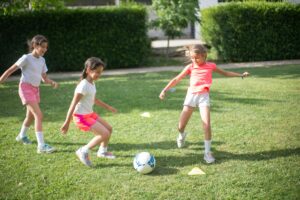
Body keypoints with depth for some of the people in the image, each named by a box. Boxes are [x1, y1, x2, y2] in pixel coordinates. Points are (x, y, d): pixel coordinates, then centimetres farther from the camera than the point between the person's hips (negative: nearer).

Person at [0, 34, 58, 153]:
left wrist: (52, 82, -10)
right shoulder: (26, 58, -12)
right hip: (26, 88, -8)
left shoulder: (42, 60, 8)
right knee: (39, 115, -18)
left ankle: (22, 136, 47)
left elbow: (44, 78, 10)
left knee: (31, 116, 21)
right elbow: (10, 70, -9)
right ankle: (41, 145, -20)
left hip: (35, 89, 8)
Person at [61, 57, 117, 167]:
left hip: (90, 114, 9)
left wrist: (107, 107, 30)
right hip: (81, 117, -9)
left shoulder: (92, 84, 6)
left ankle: (102, 151, 35)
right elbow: (73, 104, -23)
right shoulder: (83, 86, -22)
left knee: (109, 129, 15)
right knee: (105, 134, -14)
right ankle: (83, 152, -2)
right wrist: (67, 123, -24)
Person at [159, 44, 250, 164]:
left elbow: (225, 73, 21)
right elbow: (177, 79, 4)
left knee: (207, 124, -15)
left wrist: (241, 75, 19)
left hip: (204, 96, -1)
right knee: (181, 126, 0)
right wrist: (165, 90, -4)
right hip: (191, 95, 1)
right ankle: (182, 135, 38)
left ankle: (207, 152, -3)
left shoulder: (210, 66, 5)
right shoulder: (190, 67, 3)